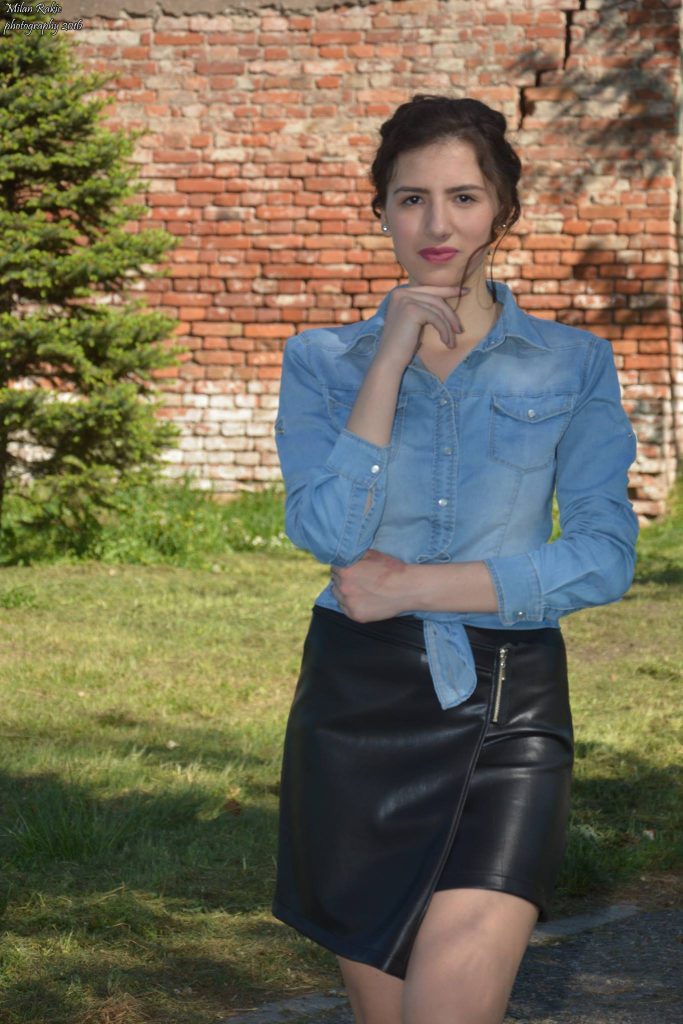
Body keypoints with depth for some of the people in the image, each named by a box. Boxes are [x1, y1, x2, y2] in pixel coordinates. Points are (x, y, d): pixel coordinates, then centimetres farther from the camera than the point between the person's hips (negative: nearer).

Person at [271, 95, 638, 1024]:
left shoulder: (572, 365, 5)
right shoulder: (323, 362, 7)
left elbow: (605, 557, -5)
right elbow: (329, 532, -9)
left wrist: (413, 584, -9)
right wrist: (392, 356, -10)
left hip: (509, 711, -2)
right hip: (359, 703, 2)